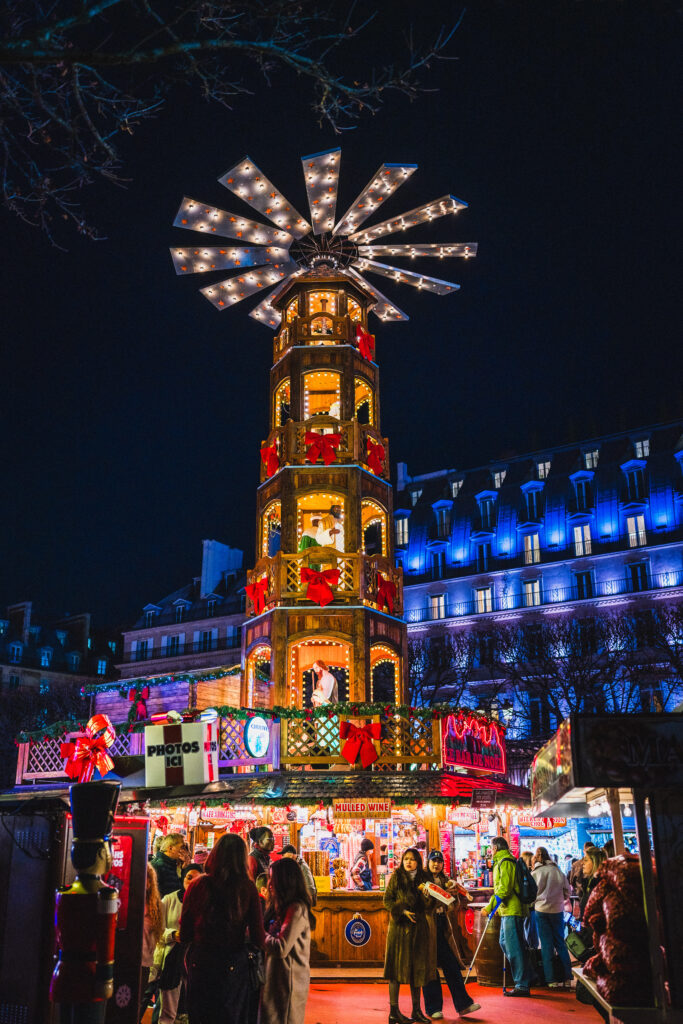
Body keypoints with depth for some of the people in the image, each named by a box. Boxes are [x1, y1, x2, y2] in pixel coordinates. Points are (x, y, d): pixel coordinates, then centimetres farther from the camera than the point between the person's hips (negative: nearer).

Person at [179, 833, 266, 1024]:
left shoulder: (198, 885, -9)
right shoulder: (247, 888, -10)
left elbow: (184, 935, -3)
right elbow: (259, 938, -8)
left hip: (200, 963, 0)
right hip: (233, 965, 0)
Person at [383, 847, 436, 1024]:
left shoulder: (423, 878, 9)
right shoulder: (396, 877, 0)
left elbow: (427, 905, 7)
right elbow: (387, 900, -2)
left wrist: (425, 893, -13)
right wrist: (402, 911, -15)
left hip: (419, 928, 4)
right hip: (400, 927, -4)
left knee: (417, 968, 7)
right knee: (397, 968, -4)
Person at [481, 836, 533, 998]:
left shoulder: (505, 862, -14)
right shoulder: (502, 862, 18)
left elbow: (504, 889, -21)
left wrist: (489, 906, -19)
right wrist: (499, 907, 25)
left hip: (512, 911, -10)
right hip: (507, 910, 10)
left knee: (514, 948, -6)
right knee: (505, 943, 16)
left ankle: (522, 986, -2)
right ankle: (525, 977, 22)